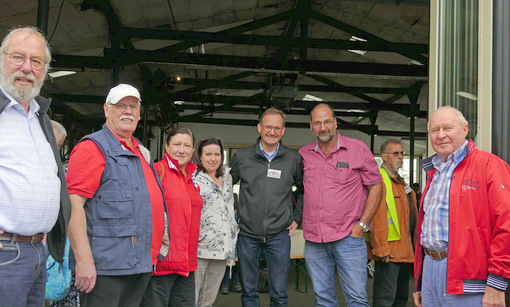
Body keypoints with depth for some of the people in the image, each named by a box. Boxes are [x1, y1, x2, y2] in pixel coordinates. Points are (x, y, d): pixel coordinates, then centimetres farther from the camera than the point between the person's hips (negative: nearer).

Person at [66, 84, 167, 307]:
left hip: (142, 266, 8)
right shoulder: (93, 148, -7)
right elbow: (73, 204, -16)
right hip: (104, 267, -8)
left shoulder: (142, 152, 17)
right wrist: (84, 260, -22)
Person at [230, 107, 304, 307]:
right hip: (247, 233, 0)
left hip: (279, 234, 0)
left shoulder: (294, 159, 2)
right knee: (249, 291, 10)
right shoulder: (242, 157, 1)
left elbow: (303, 190, 16)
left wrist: (296, 218, 9)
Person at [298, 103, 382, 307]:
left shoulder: (358, 149, -1)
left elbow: (376, 187, 2)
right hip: (313, 240, 3)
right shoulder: (303, 154, 9)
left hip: (348, 238, -3)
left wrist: (362, 225, -5)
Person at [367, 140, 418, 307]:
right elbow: (375, 218, -20)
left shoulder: (400, 182, 19)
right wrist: (382, 250, -23)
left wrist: (413, 246, 20)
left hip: (405, 251, 10)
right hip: (389, 252, -10)